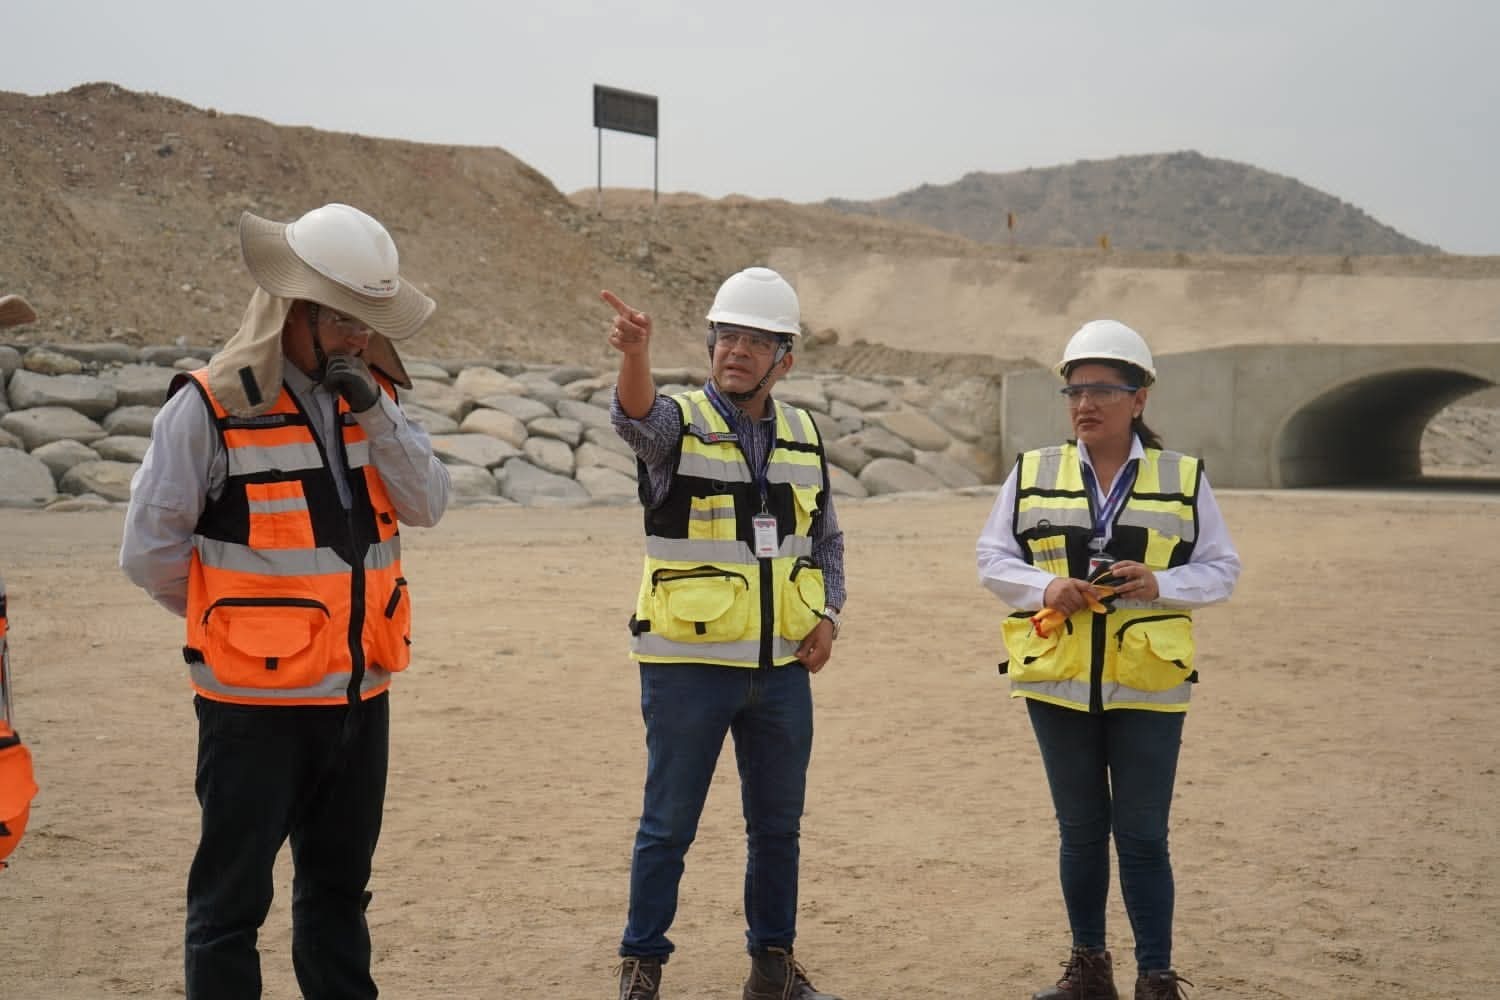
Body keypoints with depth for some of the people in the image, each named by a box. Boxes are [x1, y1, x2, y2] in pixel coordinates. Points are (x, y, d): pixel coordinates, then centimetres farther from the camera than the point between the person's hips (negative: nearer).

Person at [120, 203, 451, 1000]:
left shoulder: (370, 395, 7)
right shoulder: (209, 407, -13)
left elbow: (427, 505, -1)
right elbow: (151, 549, -10)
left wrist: (375, 415, -14)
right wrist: (235, 622, 1)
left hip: (361, 694, 6)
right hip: (256, 703, -6)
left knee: (339, 887, 18)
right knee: (231, 900, 3)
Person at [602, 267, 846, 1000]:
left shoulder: (804, 436, 8)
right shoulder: (679, 424, -7)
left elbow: (826, 539, 19)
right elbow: (637, 417, -32)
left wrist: (828, 616, 3)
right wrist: (636, 353, -53)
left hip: (782, 668, 5)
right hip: (689, 665, -4)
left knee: (777, 825, 12)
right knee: (669, 826, 2)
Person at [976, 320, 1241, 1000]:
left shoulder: (1183, 479, 3)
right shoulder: (1031, 474, 5)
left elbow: (1220, 569, 4)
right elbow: (993, 559, 7)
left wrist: (1160, 584, -15)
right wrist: (1045, 588, -13)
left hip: (1147, 687, -2)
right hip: (1057, 683, 2)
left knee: (1142, 836, 1)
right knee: (1080, 831, 12)